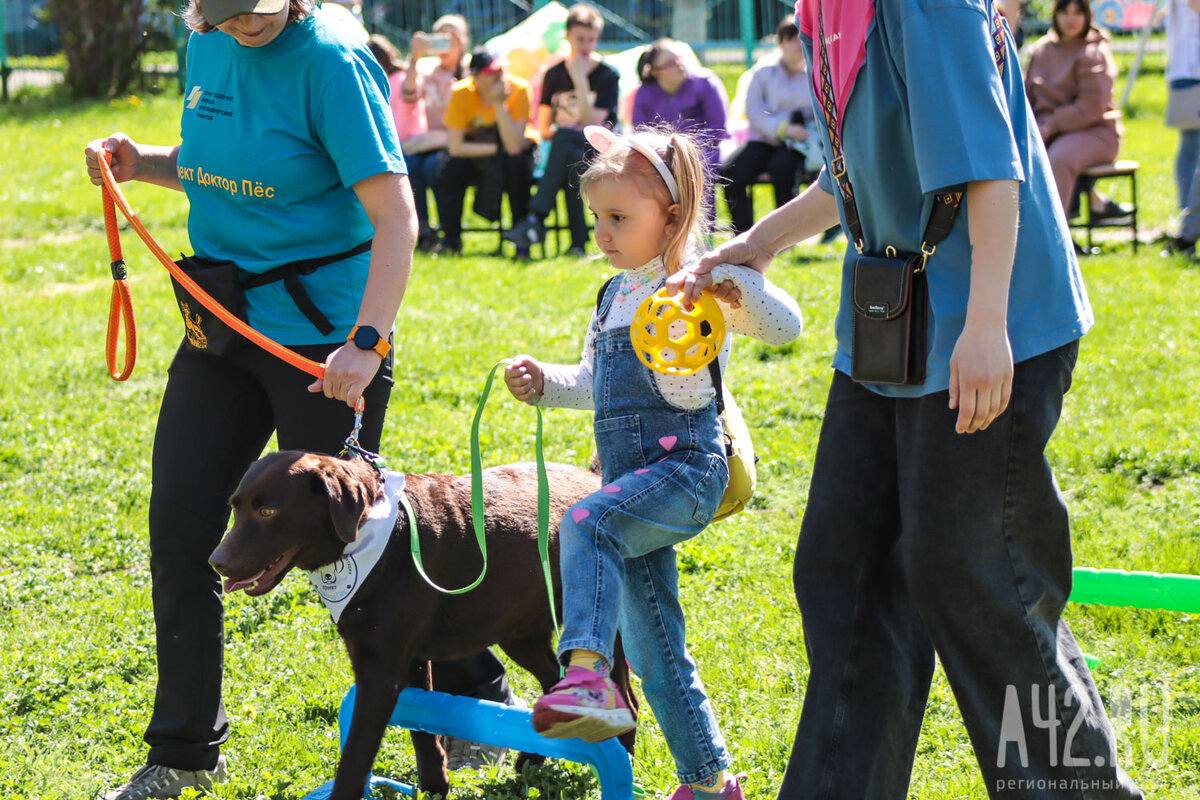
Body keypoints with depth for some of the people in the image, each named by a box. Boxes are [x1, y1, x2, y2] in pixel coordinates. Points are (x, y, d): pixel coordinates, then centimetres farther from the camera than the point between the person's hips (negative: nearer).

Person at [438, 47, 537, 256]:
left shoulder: (518, 89, -23)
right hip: (475, 153, 1)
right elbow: (455, 147, -23)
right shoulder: (461, 94, -20)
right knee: (451, 169, -28)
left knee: (517, 165, -33)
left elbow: (514, 147, -31)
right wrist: (497, 148, -25)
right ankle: (451, 240, -14)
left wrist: (499, 105, -36)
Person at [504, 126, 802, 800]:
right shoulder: (617, 295, 17)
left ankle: (589, 678, -48)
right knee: (655, 648, 11)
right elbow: (597, 385, 26)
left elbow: (786, 327, -18)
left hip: (687, 468, -9)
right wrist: (543, 382, 9)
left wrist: (734, 276, -31)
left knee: (586, 524, -36)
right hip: (636, 479, 9)